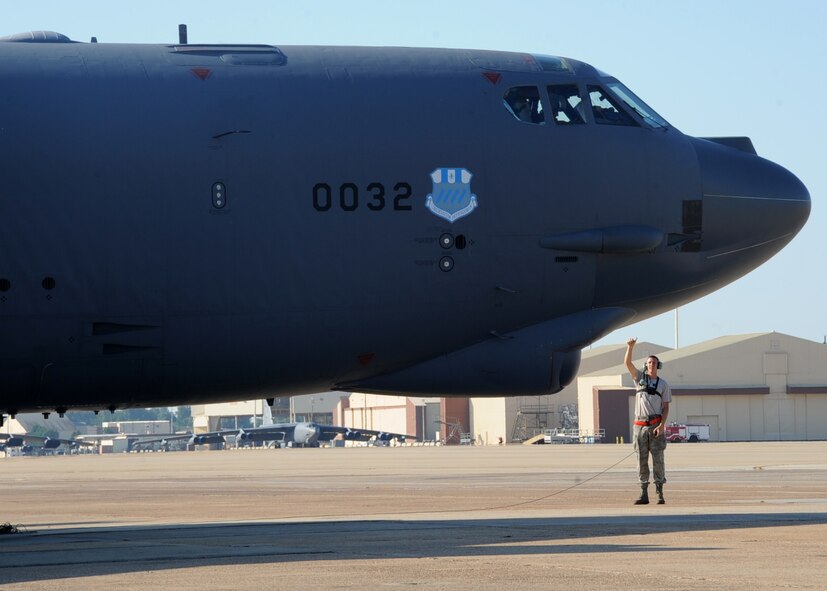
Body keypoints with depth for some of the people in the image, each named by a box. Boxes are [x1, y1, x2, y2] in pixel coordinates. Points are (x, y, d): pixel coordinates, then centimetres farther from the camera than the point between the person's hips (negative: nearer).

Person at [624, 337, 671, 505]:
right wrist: (630, 347, -21)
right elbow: (627, 363, -3)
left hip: (656, 426, -2)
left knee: (658, 459, -5)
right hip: (640, 426, 2)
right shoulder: (640, 377, 10)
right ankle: (644, 494, 4)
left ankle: (660, 494, -3)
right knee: (641, 460, 2)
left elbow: (666, 407, 2)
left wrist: (662, 425, -12)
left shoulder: (663, 384, 7)